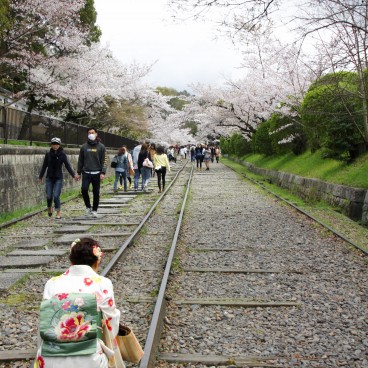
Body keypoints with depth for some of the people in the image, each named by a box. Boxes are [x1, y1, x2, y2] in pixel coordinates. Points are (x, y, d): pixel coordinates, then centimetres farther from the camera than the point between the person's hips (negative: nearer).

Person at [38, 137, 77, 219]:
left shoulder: (62, 155, -4)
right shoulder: (48, 154, 1)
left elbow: (67, 166, -7)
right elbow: (44, 166, 8)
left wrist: (73, 175, -17)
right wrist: (40, 176, 11)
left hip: (58, 178, -2)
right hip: (49, 178, 2)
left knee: (56, 196, -11)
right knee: (49, 196, 1)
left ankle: (58, 213, -1)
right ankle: (49, 207, 32)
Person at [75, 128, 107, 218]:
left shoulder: (101, 147, 2)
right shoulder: (84, 146, 8)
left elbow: (104, 161, -1)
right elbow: (80, 160, 13)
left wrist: (103, 173, -10)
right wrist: (79, 172, 9)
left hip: (96, 173, -1)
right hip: (86, 172, 1)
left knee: (96, 192, 2)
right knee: (84, 189, -14)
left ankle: (94, 210, 15)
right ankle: (88, 207, 7)